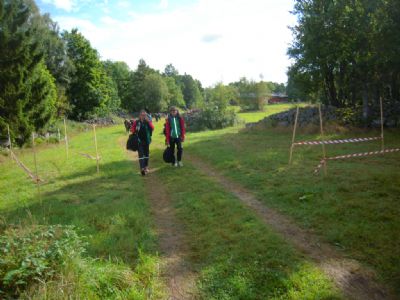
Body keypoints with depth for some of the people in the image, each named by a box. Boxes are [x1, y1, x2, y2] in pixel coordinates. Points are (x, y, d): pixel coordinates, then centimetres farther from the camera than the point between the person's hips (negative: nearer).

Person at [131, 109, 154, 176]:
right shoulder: (136, 122, -2)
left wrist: (148, 121, -23)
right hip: (139, 141, -3)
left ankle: (146, 167, 28)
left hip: (146, 140, 3)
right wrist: (135, 132, -12)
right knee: (141, 155, -10)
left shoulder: (148, 121, 1)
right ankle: (142, 168, -16)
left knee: (146, 154, 13)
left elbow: (152, 128, -15)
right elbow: (132, 130, 7)